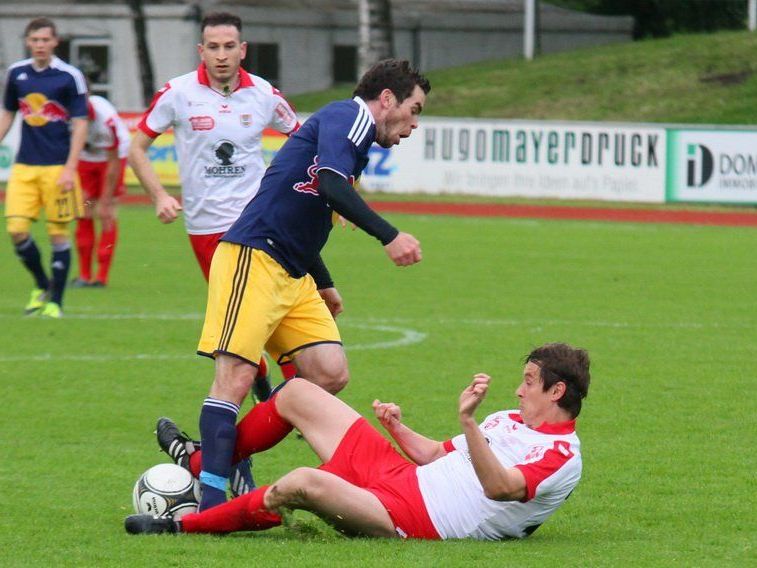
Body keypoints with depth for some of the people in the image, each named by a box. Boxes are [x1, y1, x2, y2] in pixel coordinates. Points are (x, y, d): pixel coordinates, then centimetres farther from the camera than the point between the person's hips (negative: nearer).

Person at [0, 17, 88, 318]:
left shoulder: (69, 76, -5)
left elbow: (80, 124, -5)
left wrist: (70, 169, -11)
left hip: (57, 167, -4)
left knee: (58, 233, 0)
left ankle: (55, 301, 9)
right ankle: (41, 285, 19)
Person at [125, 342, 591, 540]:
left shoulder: (562, 457, -12)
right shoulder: (514, 421, 18)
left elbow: (500, 487, -32)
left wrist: (468, 422, -42)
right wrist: (398, 428, 12)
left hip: (409, 516, -10)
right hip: (395, 473, 10)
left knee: (304, 483, -35)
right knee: (296, 393, 15)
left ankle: (185, 526, -16)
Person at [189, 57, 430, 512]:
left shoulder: (357, 140, 23)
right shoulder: (349, 116, -5)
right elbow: (332, 185, -24)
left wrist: (324, 286, 38)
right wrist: (389, 236, -28)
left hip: (293, 277, 10)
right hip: (254, 257, -10)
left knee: (331, 375, -1)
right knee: (237, 375, -16)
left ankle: (224, 456, 5)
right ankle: (212, 501, -21)